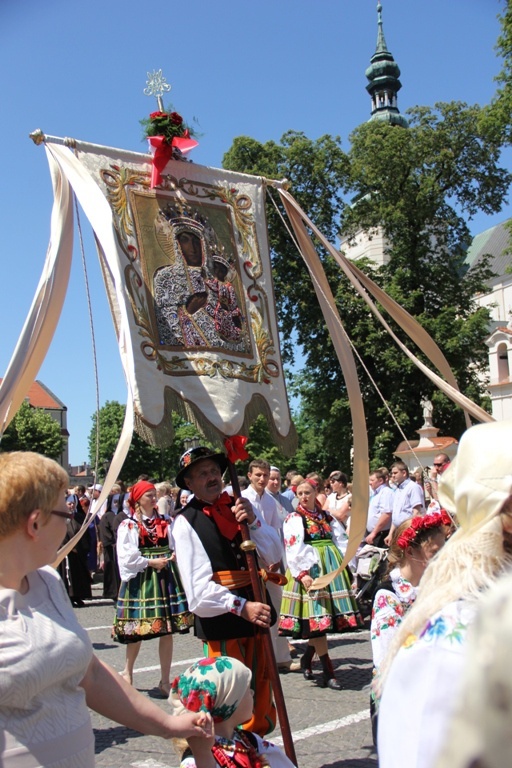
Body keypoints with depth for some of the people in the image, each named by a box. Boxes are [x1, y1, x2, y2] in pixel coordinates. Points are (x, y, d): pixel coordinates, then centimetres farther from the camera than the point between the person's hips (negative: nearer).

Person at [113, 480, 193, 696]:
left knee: (167, 630, 3)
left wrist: (171, 557, -7)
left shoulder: (165, 522, 11)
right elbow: (127, 557, -9)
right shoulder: (128, 525, -2)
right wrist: (151, 562, -13)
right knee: (138, 630, 5)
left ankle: (165, 681, 13)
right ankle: (128, 671, 31)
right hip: (140, 579, -3)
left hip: (166, 577, 3)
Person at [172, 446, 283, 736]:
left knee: (262, 697, 16)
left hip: (258, 614, 5)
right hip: (221, 621, -5)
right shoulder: (186, 522, -7)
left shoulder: (240, 506, 7)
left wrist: (253, 521, -14)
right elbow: (199, 588, -14)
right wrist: (242, 607, -21)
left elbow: (275, 555, 0)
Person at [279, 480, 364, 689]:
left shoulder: (326, 517, 15)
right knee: (317, 617, -8)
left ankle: (307, 658, 25)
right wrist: (302, 573, -19)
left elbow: (339, 541, 15)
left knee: (324, 617, 5)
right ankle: (327, 671, -3)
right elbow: (293, 549, -10)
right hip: (309, 568, -5)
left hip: (330, 568, 5)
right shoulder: (294, 519, -1)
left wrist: (344, 568, 7)